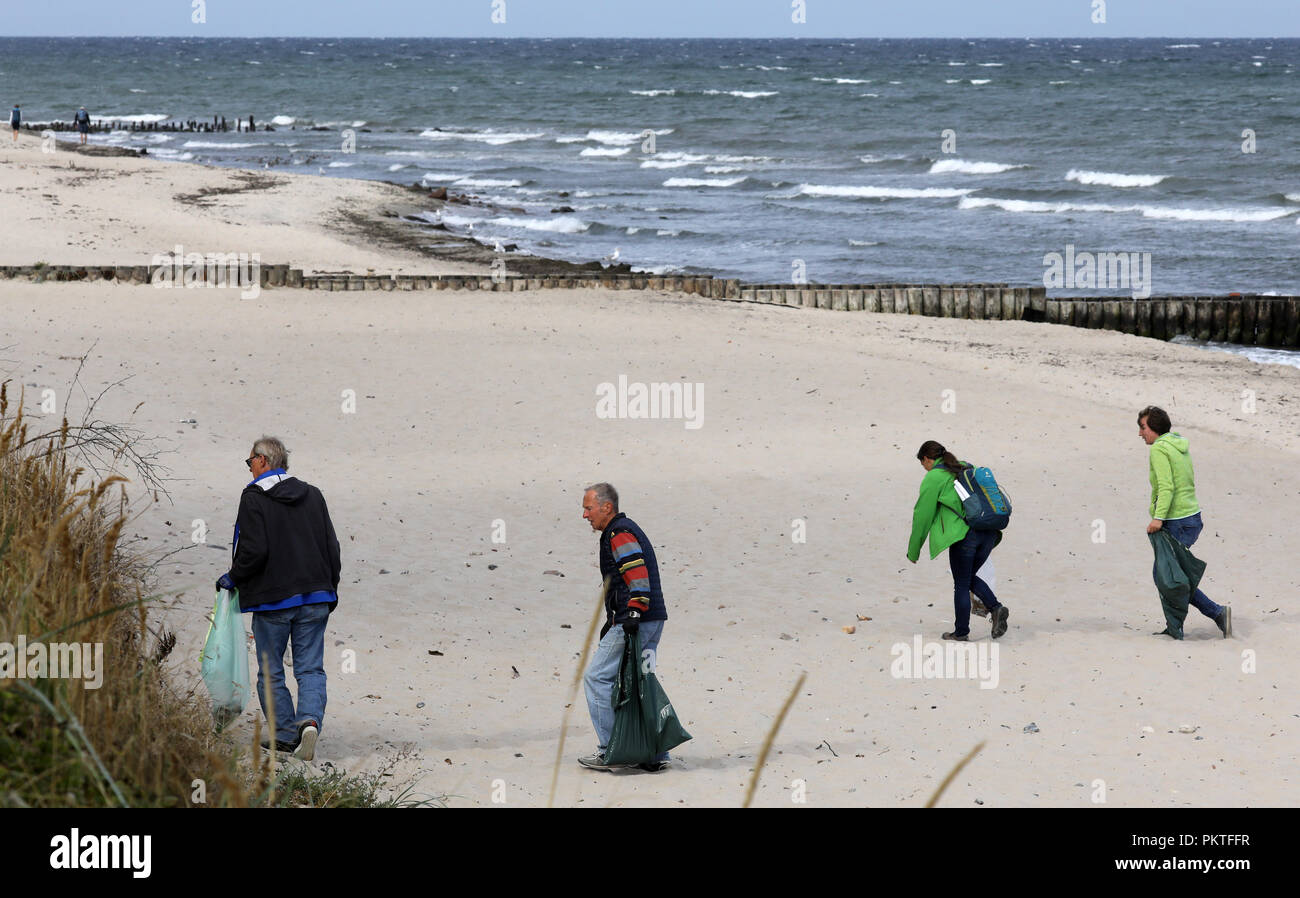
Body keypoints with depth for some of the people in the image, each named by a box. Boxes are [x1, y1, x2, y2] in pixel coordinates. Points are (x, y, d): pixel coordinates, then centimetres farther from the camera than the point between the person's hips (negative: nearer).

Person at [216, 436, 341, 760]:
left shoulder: (254, 498, -8)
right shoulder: (312, 495, 9)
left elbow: (255, 551, -16)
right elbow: (332, 547, 10)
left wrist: (233, 578, 0)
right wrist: (329, 589, 20)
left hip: (272, 599, -4)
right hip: (315, 599, 4)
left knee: (270, 672, 8)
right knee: (310, 669, 5)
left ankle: (285, 734, 7)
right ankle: (310, 720, -17)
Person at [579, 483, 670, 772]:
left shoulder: (619, 533, -9)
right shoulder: (627, 529, 24)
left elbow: (637, 572, -22)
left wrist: (634, 611, -30)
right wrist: (613, 620, 34)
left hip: (636, 621, -10)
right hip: (652, 620, 10)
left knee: (597, 678, -5)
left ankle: (610, 751, -5)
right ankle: (656, 754, 10)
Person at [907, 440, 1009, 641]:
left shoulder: (933, 478, 0)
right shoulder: (966, 468, 20)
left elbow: (923, 515, 2)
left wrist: (913, 551, 10)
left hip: (964, 535, -7)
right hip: (989, 532, 7)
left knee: (961, 586, 6)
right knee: (970, 578, 21)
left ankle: (961, 632, 12)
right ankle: (996, 608, 1)